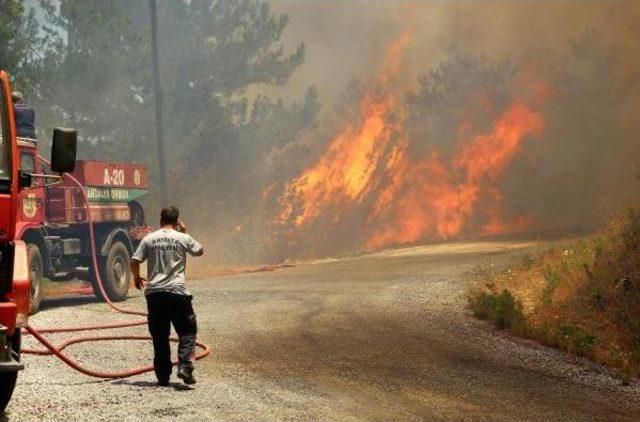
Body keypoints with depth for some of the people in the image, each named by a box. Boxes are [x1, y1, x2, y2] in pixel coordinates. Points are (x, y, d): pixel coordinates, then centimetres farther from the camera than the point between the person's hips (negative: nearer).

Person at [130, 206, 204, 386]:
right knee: (187, 330, 6)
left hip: (154, 292, 3)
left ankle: (163, 376, 10)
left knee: (159, 335, 9)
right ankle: (185, 366, -13)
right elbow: (199, 251, 18)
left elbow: (134, 261, 2)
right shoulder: (182, 238, 0)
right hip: (176, 291, -2)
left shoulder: (149, 239, 4)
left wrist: (136, 277, 21)